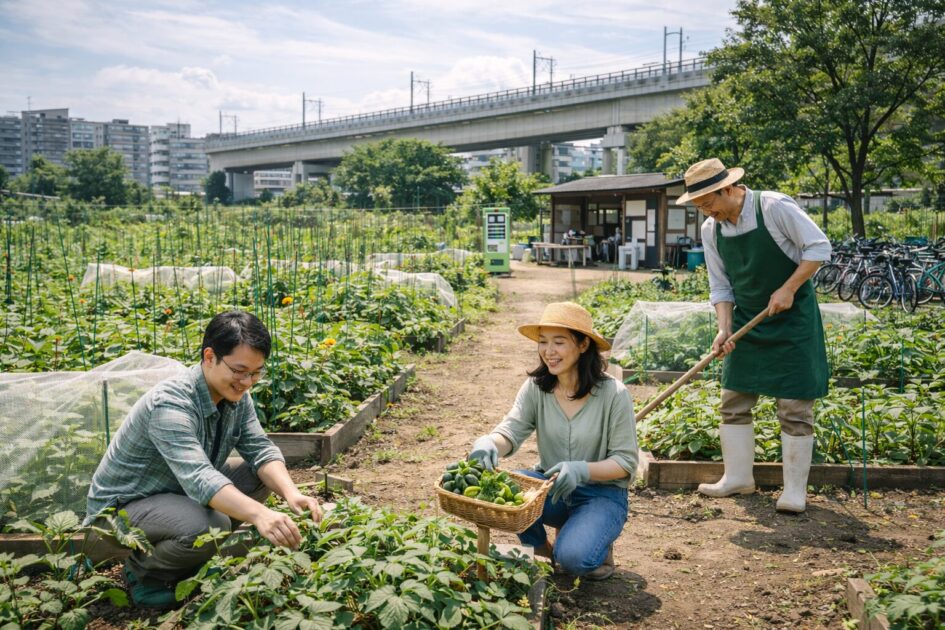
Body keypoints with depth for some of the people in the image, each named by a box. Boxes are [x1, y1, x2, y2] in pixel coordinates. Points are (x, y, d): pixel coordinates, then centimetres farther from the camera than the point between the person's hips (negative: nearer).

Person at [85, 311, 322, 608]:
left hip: (180, 492, 8)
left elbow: (261, 450, -10)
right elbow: (198, 478, -45)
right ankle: (143, 570, -2)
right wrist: (259, 514, -59)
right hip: (122, 504, -8)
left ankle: (185, 559, 7)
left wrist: (291, 492, -30)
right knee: (210, 525, -34)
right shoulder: (171, 403, -32)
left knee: (260, 474, -6)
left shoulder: (235, 395, -6)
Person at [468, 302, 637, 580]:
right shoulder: (536, 387, -4)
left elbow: (626, 461, -12)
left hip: (602, 493, -4)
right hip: (551, 486, 4)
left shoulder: (613, 394, -14)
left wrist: (582, 470, -30)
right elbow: (511, 431, -16)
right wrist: (489, 443, -41)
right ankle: (544, 550, 1)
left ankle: (599, 545, 8)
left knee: (574, 557, -31)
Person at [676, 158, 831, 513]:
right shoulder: (711, 230, -2)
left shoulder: (774, 207, -18)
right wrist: (724, 328, -9)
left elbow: (819, 247, -13)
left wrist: (788, 289, -20)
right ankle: (737, 478, 21)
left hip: (792, 319, -5)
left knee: (795, 406, -2)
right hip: (747, 321, 6)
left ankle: (795, 489, 9)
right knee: (734, 401, 7)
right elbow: (720, 287, 3)